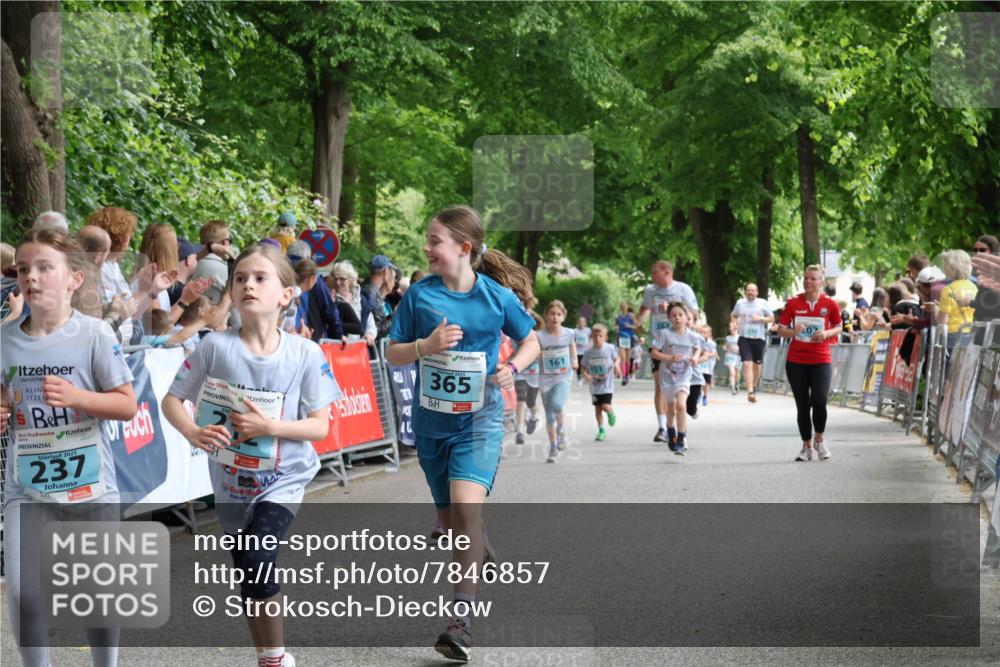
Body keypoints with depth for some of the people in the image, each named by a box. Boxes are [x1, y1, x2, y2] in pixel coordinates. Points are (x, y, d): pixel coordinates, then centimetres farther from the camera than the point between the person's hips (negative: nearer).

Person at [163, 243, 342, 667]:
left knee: (257, 560, -23)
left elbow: (320, 426, -10)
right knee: (247, 575, 14)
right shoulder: (215, 347, -11)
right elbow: (172, 400, -5)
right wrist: (193, 432, -26)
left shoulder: (305, 354, -13)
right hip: (231, 482, 3)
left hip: (283, 478, -3)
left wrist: (270, 426, -25)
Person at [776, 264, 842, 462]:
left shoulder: (830, 304, -1)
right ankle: (807, 446, 20)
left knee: (819, 401, -16)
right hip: (796, 361, 1)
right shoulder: (793, 303, 0)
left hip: (821, 360, -1)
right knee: (802, 405, 5)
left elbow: (838, 327, 12)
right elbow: (781, 330, 5)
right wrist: (793, 331, -17)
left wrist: (827, 333, -9)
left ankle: (819, 439, 10)